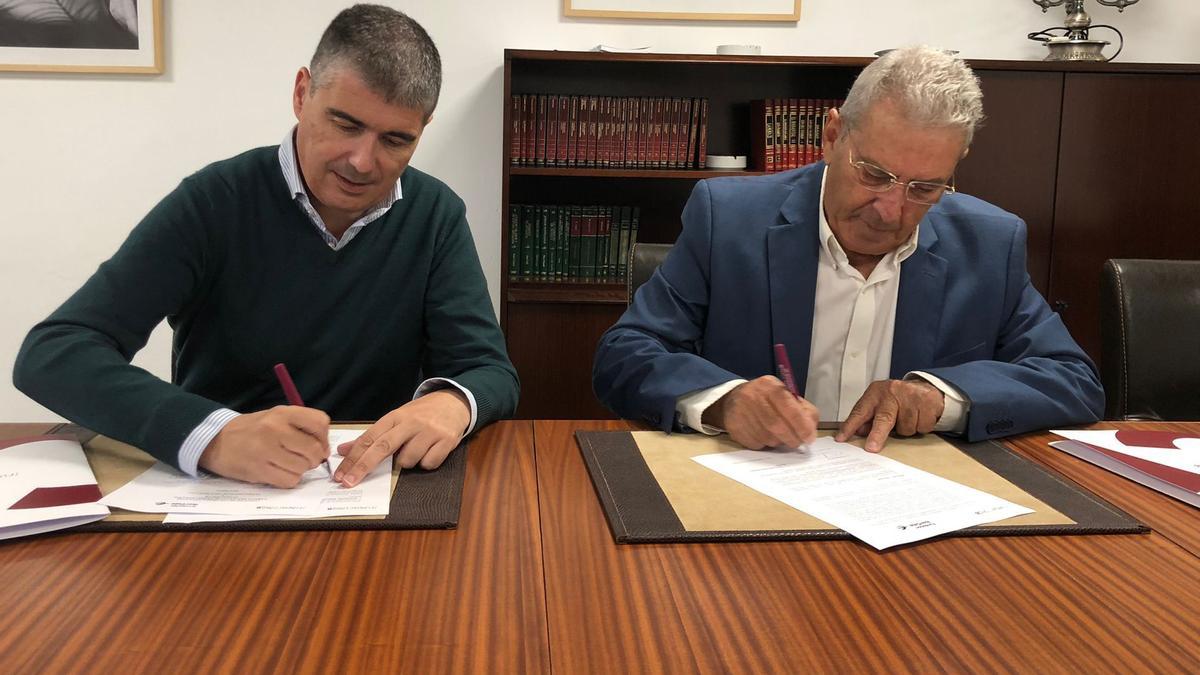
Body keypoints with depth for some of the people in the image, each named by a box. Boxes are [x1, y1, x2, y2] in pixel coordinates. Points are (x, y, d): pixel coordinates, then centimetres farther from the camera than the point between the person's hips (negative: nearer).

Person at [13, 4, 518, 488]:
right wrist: (213, 435, -34)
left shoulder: (435, 217, -3)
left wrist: (452, 402, -29)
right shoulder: (214, 203, -11)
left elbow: (492, 372, -4)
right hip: (209, 489, -1)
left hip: (373, 488, 2)